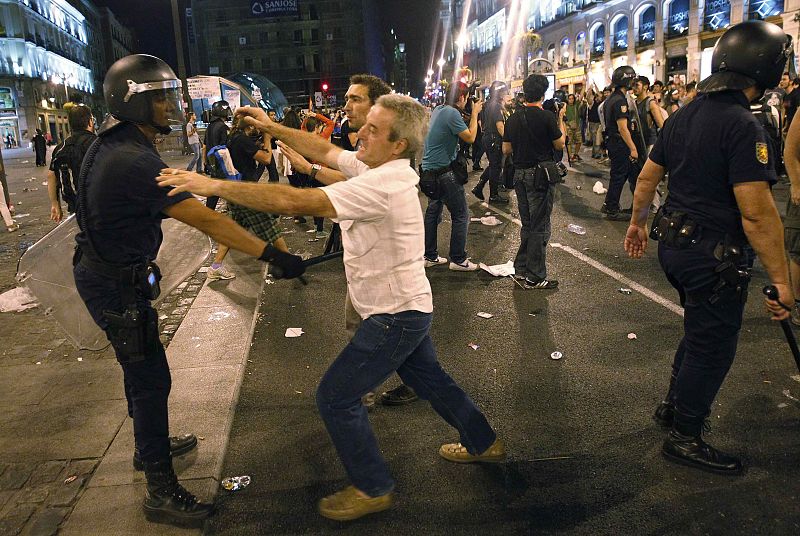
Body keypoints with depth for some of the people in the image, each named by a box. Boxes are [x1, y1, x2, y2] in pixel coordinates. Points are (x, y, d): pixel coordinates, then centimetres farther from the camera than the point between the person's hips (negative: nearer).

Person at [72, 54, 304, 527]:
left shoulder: (108, 145, 4)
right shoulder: (136, 161, -28)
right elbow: (207, 221, -32)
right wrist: (273, 255, -32)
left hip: (100, 271, 10)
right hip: (119, 287, -10)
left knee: (140, 368, 23)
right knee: (151, 378, -1)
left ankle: (150, 446, 44)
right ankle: (162, 491, 11)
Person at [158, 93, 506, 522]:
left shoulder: (380, 185, -29)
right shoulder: (376, 167, -1)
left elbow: (293, 201, -33)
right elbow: (324, 152, 12)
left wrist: (213, 185, -30)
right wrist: (273, 128, 8)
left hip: (395, 316, -10)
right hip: (408, 307, 10)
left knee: (335, 397, -1)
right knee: (429, 378, 27)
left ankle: (373, 489, 17)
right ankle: (483, 443, 47)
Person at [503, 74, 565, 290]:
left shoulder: (513, 118, 5)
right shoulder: (547, 117, -12)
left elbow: (506, 149, 9)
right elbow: (560, 145, -2)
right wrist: (561, 120, 8)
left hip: (520, 174, 6)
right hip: (541, 174, -6)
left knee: (527, 224, 18)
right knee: (540, 227, 1)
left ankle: (521, 269, 25)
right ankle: (534, 277, 5)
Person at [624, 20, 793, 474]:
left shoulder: (684, 116, 6)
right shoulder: (743, 126, -20)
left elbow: (647, 178, 14)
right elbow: (757, 212, -24)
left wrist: (638, 223, 28)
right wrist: (781, 279, -18)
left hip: (675, 244, 9)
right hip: (715, 255, -9)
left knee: (702, 331, 25)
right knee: (712, 347, 7)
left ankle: (675, 406, 40)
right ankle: (685, 436, 22)